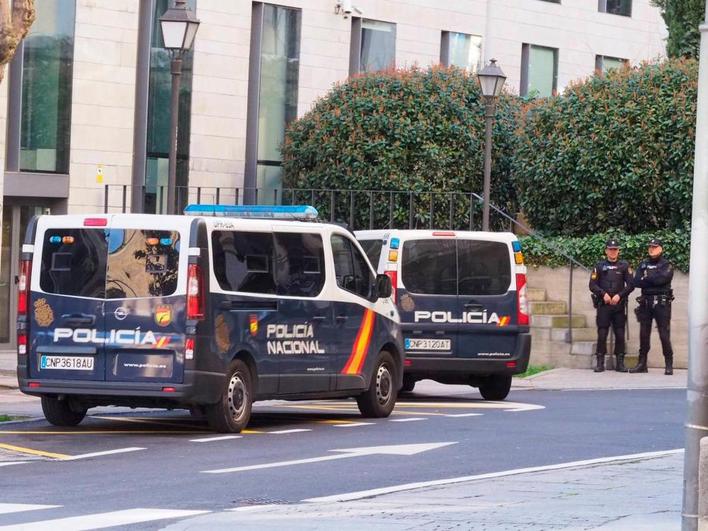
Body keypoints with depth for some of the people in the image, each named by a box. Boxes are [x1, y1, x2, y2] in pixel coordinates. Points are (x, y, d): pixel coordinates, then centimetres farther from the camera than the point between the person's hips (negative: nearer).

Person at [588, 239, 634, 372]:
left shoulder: (624, 266, 8)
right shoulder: (599, 266, 8)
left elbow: (630, 285, 3)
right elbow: (592, 285, 4)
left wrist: (619, 295, -9)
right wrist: (603, 294, -11)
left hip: (619, 305, 0)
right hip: (603, 305, 0)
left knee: (620, 334, -1)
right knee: (602, 334, -4)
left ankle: (620, 363, 5)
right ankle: (600, 363, 0)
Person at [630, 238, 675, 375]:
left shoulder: (667, 265, 4)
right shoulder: (643, 265, 16)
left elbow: (662, 279, -15)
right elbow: (636, 282, 1)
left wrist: (646, 278, -2)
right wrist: (652, 280, -9)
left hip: (662, 303, -4)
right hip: (646, 303, 4)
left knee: (664, 335, -7)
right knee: (644, 334, 5)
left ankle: (669, 365, -4)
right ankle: (642, 364, 10)